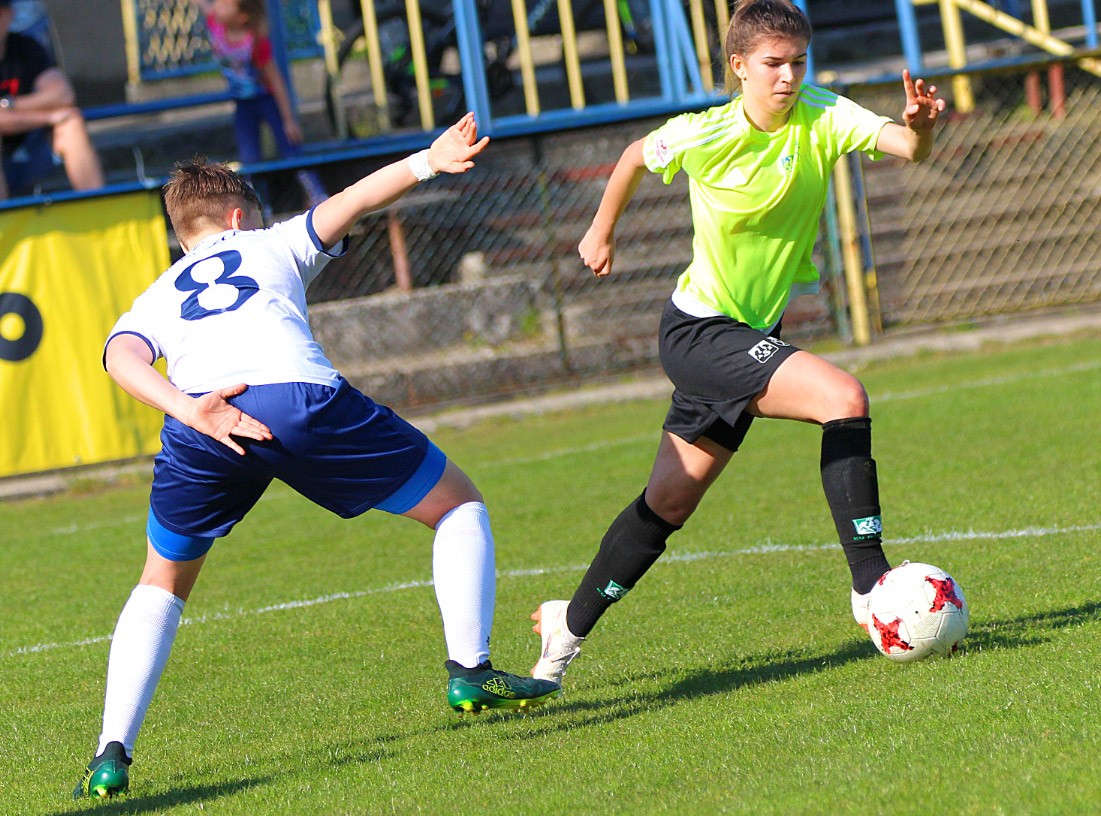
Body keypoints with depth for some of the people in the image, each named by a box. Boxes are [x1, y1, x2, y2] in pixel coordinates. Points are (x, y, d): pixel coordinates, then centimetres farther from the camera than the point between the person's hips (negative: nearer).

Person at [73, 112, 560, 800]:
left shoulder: (155, 299, 35)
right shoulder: (274, 246, 34)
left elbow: (123, 358, 12)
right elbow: (348, 204, 14)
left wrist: (189, 409, -3)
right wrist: (425, 163, 5)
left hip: (202, 427, 2)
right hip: (300, 396, -2)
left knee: (164, 584, 26)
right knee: (460, 507, 19)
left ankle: (113, 756, 12)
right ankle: (471, 672, 9)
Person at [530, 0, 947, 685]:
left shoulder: (823, 119, -10)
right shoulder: (703, 137, -16)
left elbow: (906, 146, -25)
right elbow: (637, 156, 5)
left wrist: (920, 127, -47)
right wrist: (602, 230, 17)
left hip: (755, 333, 5)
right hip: (699, 331, -5)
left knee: (671, 501, 13)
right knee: (845, 398, -25)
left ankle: (569, 626, 29)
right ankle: (871, 586, -21)